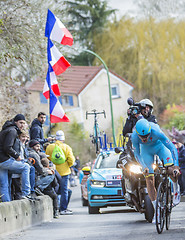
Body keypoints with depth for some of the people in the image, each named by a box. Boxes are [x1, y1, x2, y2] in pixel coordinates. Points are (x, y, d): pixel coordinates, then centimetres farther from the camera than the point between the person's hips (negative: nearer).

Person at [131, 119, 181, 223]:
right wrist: (144, 167, -32)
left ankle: (176, 189, 9)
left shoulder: (156, 132, -40)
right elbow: (137, 154, -17)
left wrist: (176, 166, -41)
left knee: (171, 170, -24)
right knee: (149, 179, -8)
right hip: (146, 150, 1)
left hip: (159, 146, -1)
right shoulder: (134, 136, -33)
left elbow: (173, 148, -34)